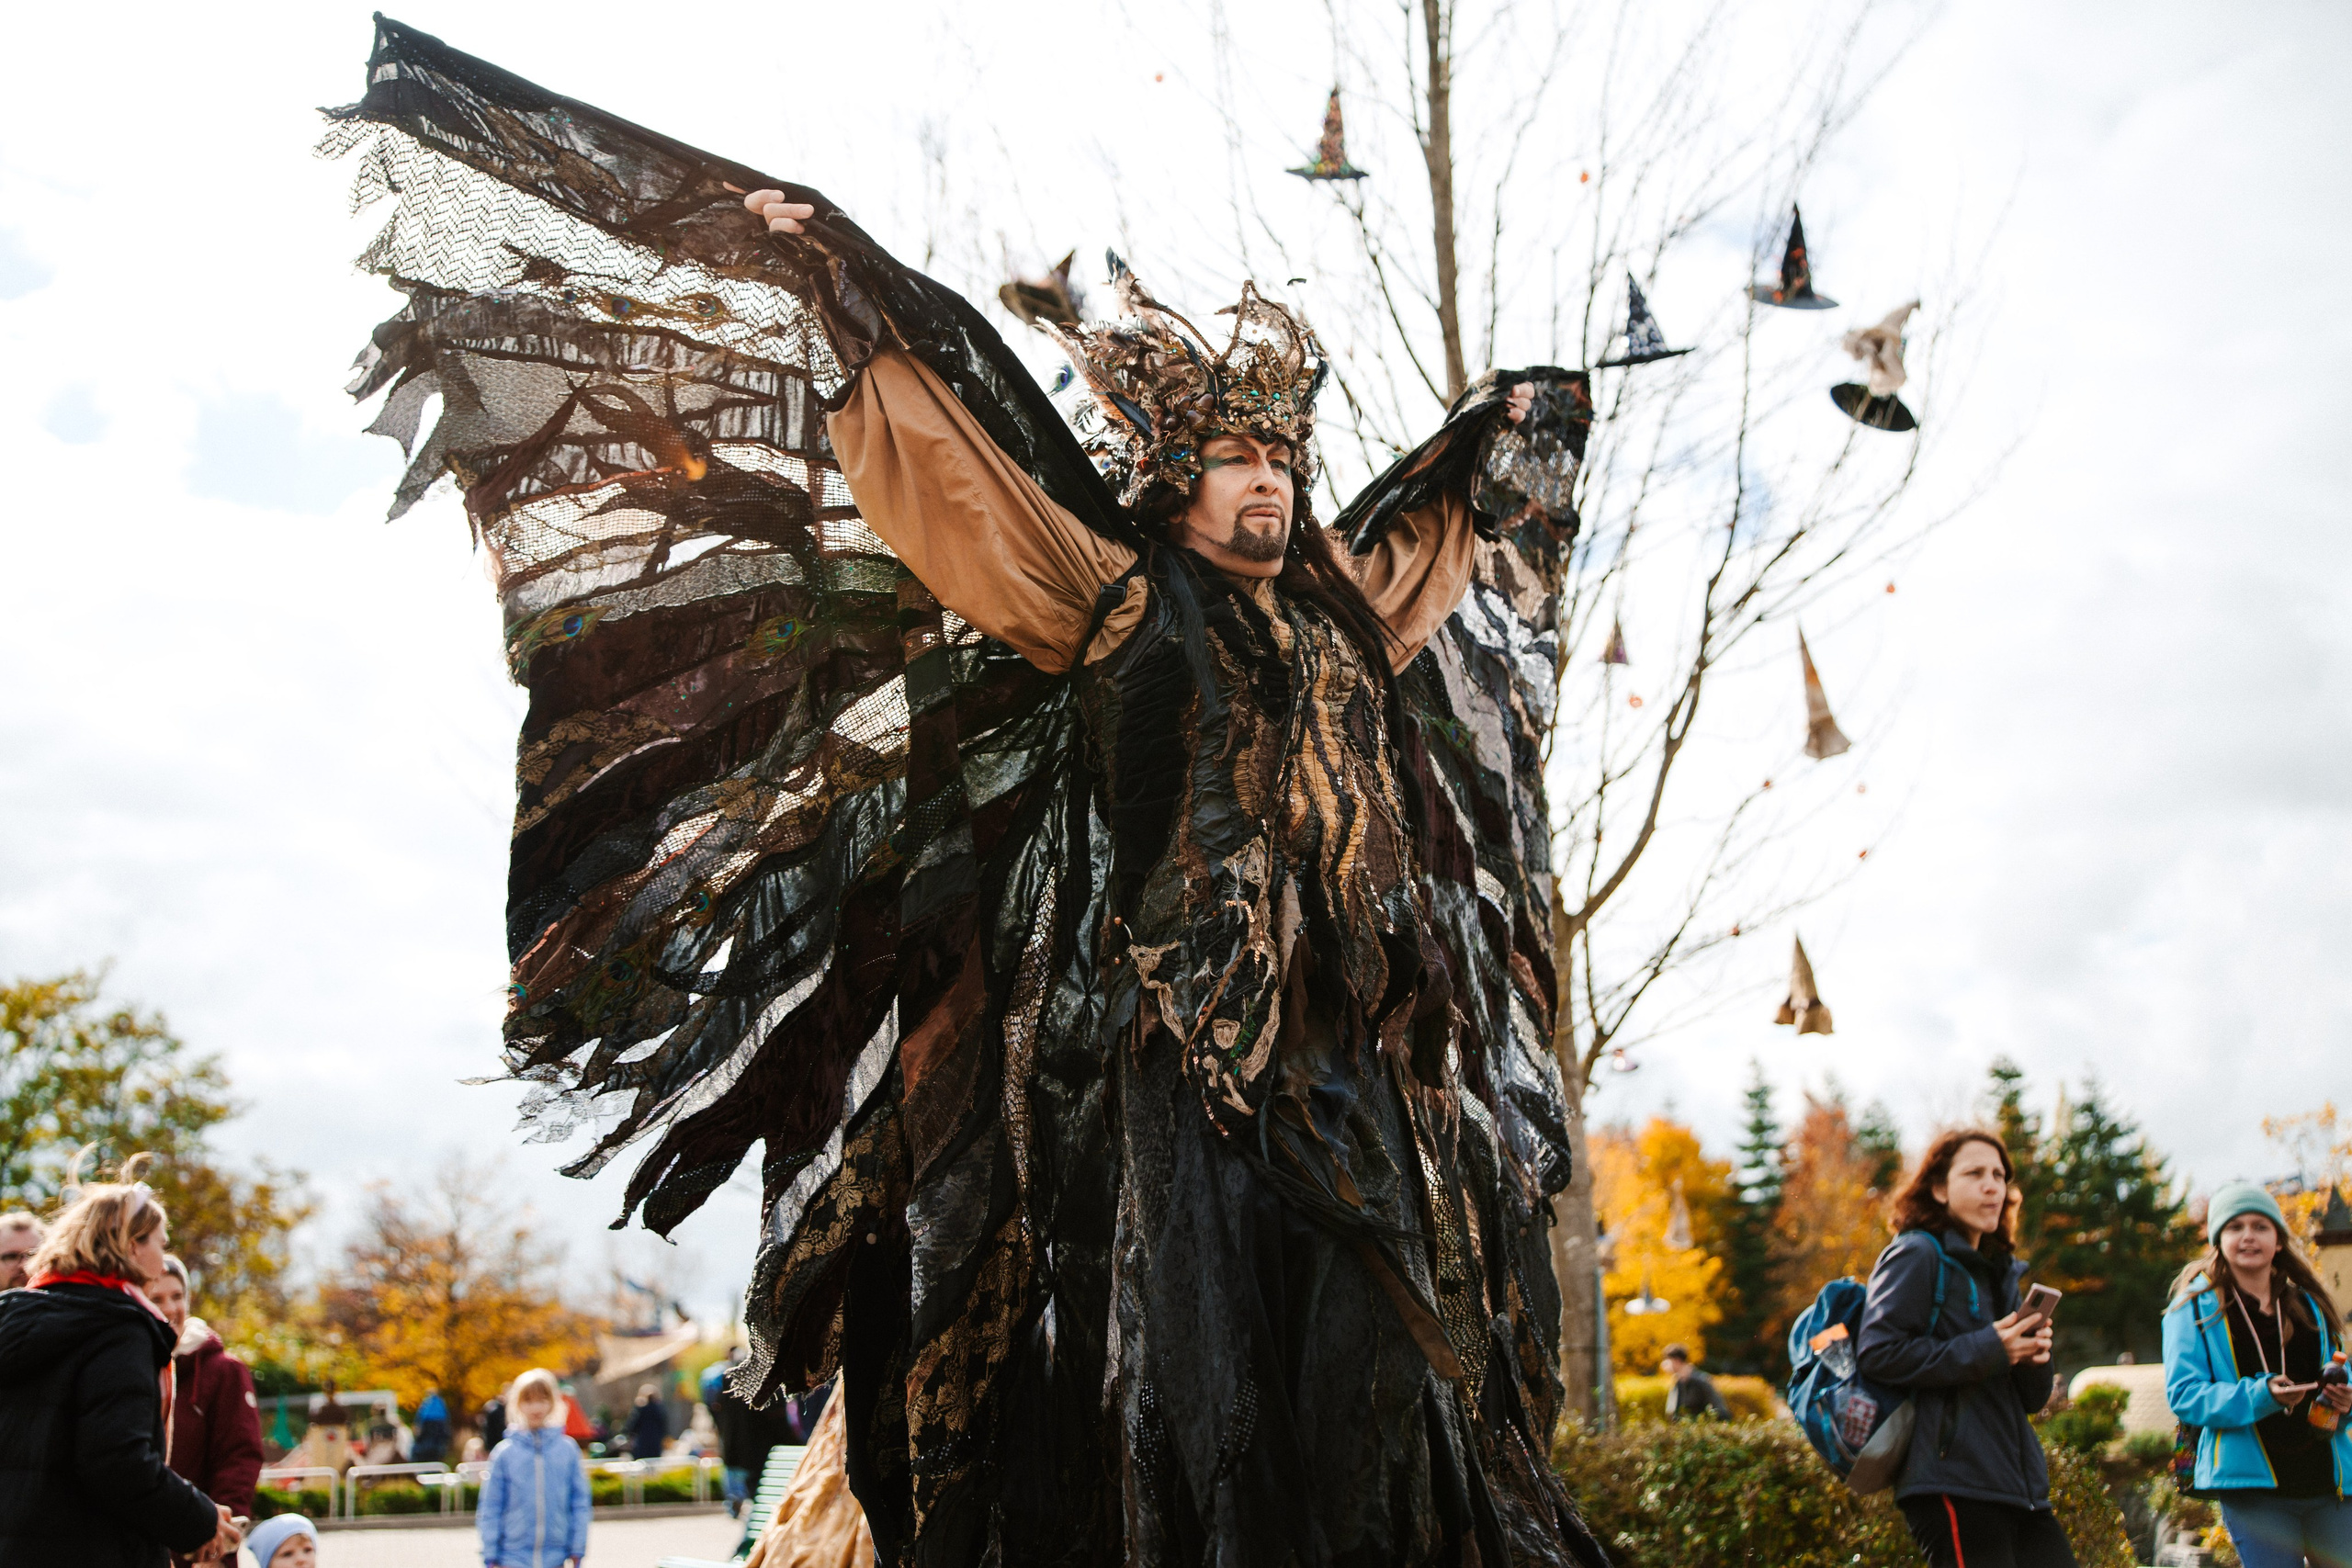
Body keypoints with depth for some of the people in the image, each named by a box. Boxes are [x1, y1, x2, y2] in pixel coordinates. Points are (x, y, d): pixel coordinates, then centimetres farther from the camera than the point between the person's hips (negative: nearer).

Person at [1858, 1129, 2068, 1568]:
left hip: (2019, 1488, 8)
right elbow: (1879, 1353, -15)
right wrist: (1985, 1351, -14)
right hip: (1954, 1488, -8)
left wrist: (2032, 1359, -1)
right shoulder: (1918, 1256, -2)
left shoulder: (1999, 1272, 22)